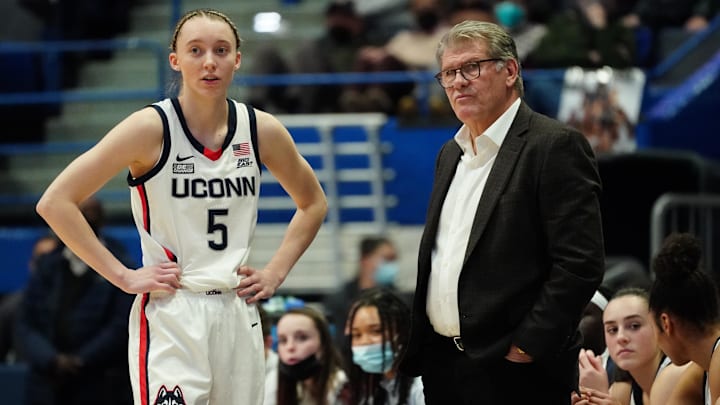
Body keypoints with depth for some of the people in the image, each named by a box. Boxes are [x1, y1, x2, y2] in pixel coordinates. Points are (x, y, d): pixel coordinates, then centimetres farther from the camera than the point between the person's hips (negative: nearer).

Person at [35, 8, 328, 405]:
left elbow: (313, 204, 21)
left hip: (238, 313, 5)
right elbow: (55, 202, -12)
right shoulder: (152, 127, -9)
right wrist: (123, 276, -13)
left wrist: (276, 271, 9)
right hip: (169, 316, -5)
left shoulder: (261, 130, 3)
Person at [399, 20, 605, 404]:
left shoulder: (555, 146, -9)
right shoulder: (450, 154, 17)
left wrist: (525, 348, -17)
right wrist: (414, 348, 11)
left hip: (513, 370, -7)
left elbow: (580, 264, -15)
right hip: (440, 365, 7)